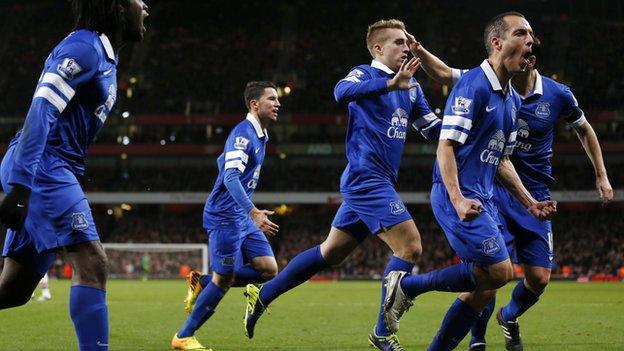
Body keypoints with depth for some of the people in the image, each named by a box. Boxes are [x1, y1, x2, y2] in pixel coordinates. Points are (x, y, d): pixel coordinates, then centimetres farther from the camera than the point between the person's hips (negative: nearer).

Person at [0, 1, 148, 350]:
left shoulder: (103, 57, 20)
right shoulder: (84, 47, -10)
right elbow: (41, 111, -20)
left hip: (51, 173, 10)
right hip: (42, 168, -10)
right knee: (92, 263, -17)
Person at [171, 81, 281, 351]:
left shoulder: (259, 136, 15)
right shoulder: (243, 133, -15)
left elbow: (223, 161, 27)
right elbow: (231, 177, -26)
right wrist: (253, 212, -37)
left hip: (242, 218, 9)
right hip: (225, 216, -9)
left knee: (268, 269, 0)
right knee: (224, 279, -7)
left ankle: (202, 284, 11)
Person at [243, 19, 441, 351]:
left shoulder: (411, 88, 17)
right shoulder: (365, 74, -8)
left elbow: (434, 128, 20)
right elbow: (342, 91, -31)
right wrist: (391, 83, -43)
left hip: (376, 183, 9)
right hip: (367, 177, -9)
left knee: (331, 252, 14)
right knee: (409, 245, -14)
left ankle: (262, 295, 25)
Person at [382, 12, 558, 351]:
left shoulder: (513, 100, 16)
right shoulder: (473, 85, -13)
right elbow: (446, 145, -17)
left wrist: (530, 203, 17)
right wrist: (458, 199, -27)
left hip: (483, 200, 9)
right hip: (458, 197, -9)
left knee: (484, 288, 4)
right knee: (498, 271, -17)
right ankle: (408, 285, -4)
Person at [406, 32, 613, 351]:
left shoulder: (558, 95, -5)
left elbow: (583, 129, 12)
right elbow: (443, 74, -1)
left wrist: (601, 176, 14)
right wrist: (420, 52, -19)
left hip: (535, 197, 2)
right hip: (495, 190, -2)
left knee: (539, 278, 2)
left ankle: (510, 317, 34)